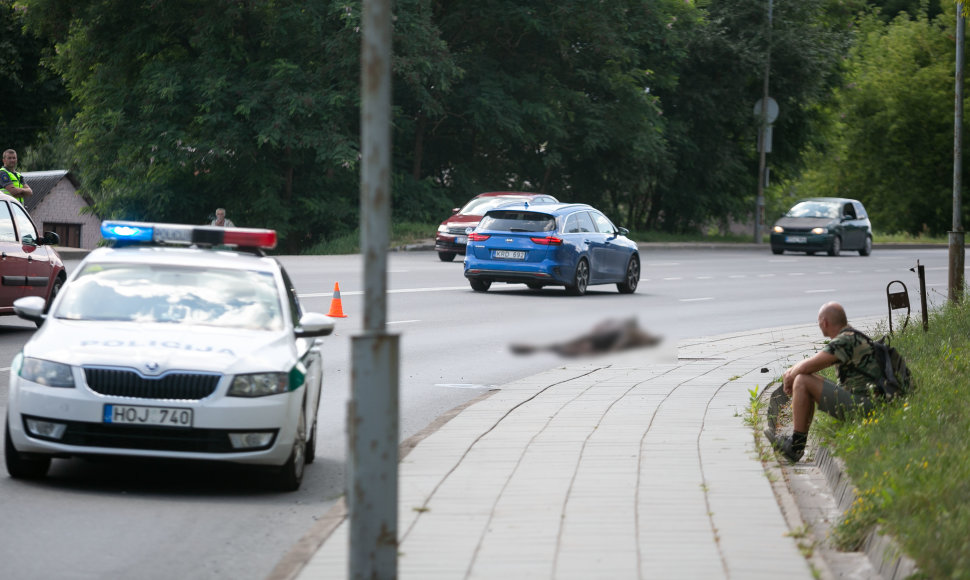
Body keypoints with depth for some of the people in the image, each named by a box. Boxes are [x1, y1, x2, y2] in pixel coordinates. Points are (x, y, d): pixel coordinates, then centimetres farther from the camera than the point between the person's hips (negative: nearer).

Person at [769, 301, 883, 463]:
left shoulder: (846, 340, -17)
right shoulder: (851, 337, 17)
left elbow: (807, 366, -20)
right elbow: (814, 362, 25)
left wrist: (790, 377, 0)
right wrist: (790, 373, 9)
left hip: (859, 404, -11)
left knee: (802, 382, -13)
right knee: (807, 380, 19)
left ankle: (796, 447, -10)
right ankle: (795, 441, 13)